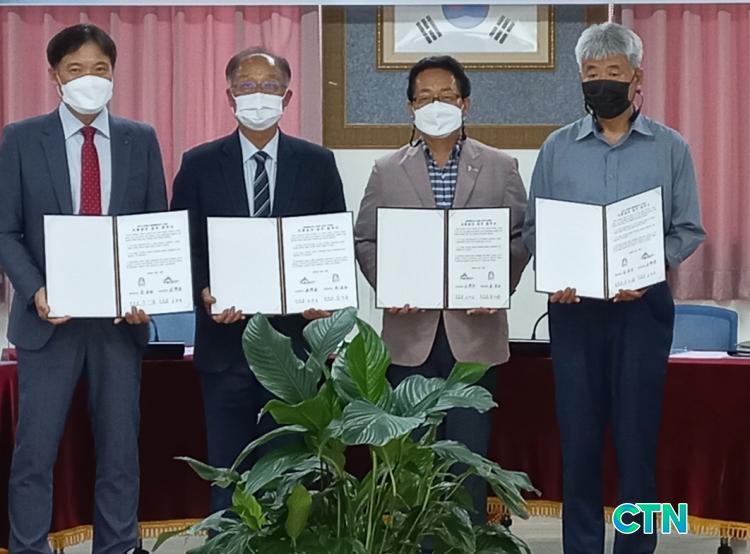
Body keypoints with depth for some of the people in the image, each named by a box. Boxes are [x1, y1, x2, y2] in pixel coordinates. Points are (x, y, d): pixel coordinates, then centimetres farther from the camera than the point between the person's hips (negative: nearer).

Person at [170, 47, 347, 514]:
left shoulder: (318, 163, 6)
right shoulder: (200, 165, 5)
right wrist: (204, 293, -16)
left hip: (296, 339, 0)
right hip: (226, 341, 0)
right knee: (228, 474, 7)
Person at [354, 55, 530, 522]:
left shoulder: (500, 167, 7)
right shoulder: (387, 172, 8)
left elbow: (520, 237, 4)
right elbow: (366, 241, 7)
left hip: (474, 329, -1)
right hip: (410, 331, 1)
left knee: (470, 453, 2)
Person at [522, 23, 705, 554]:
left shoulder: (670, 148, 3)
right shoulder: (558, 147, 6)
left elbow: (688, 230, 1)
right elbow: (533, 228, 5)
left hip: (642, 306, -1)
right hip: (573, 306, 1)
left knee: (637, 432, 3)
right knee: (578, 433, 5)